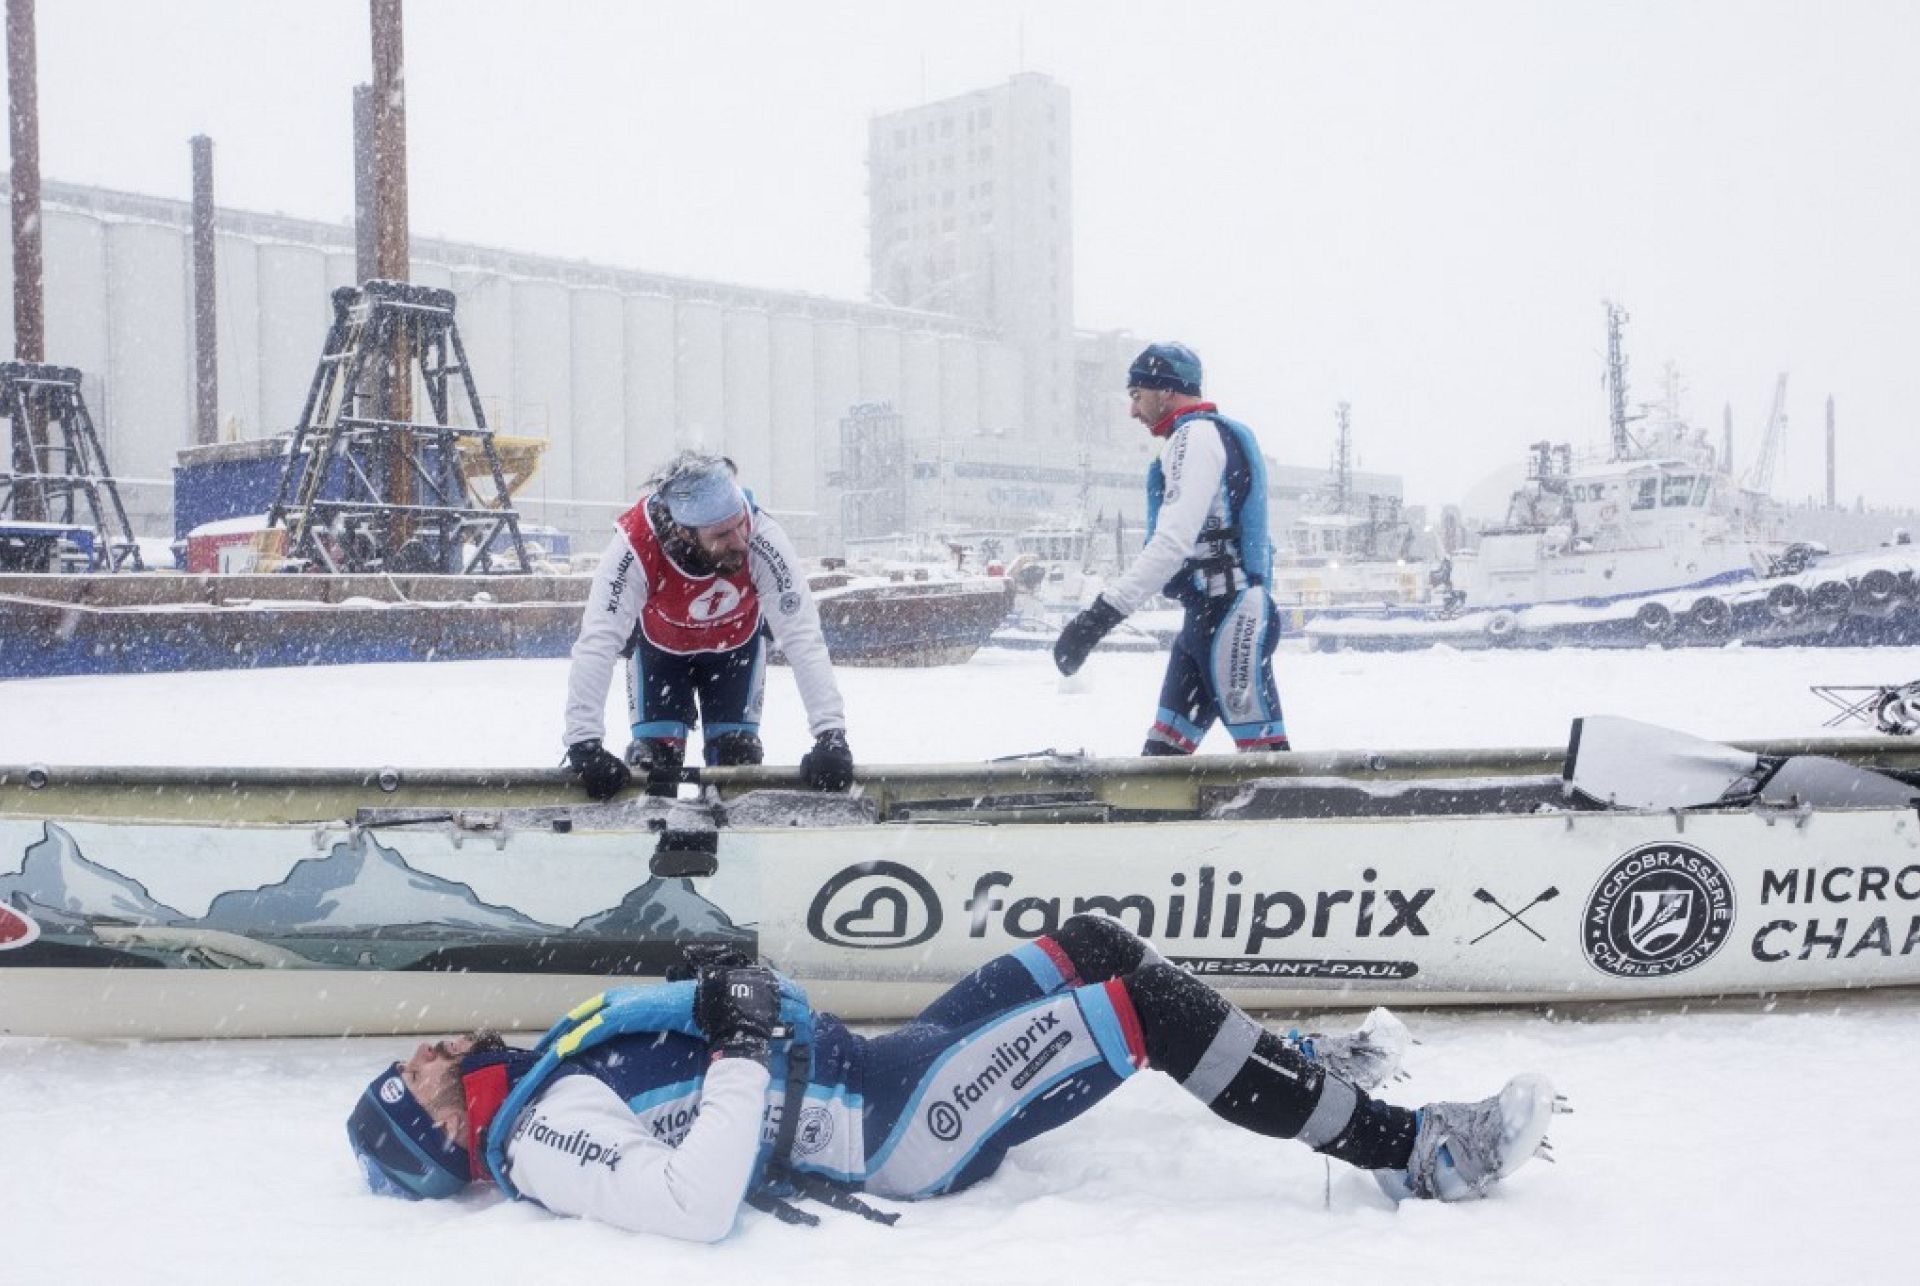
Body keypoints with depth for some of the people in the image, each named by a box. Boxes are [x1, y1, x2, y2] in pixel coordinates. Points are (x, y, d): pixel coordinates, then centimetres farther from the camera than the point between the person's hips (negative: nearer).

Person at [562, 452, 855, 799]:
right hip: (658, 644, -1)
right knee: (654, 756, -9)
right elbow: (596, 644, -43)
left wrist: (831, 734, -45)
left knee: (737, 756, -5)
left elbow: (803, 637, -39)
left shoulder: (762, 538, -41)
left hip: (736, 642, 1)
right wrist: (583, 744, -49)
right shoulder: (635, 545, -42)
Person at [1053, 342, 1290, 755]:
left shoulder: (1196, 437, -12)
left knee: (1262, 746, -10)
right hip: (1207, 614, 10)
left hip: (1228, 616, -10)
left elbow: (1173, 542, -24)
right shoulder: (1217, 434, 19)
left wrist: (1103, 613, -27)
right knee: (1164, 748, 10)